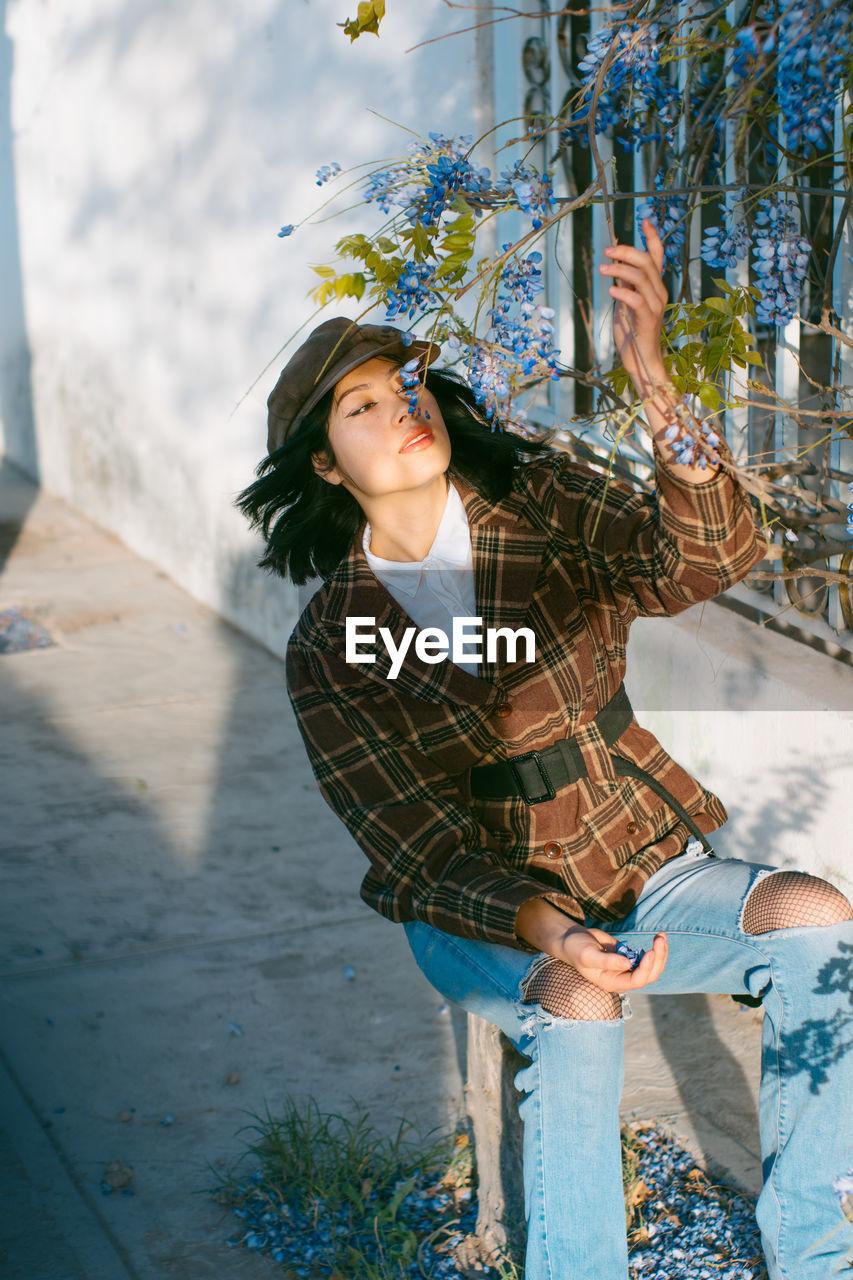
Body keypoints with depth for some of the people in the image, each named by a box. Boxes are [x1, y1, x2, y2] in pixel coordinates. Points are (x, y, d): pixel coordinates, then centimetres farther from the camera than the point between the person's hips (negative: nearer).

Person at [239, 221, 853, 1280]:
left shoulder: (545, 507, -4)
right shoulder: (328, 648, -8)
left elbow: (703, 557, -23)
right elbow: (417, 847, -14)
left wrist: (656, 386, -41)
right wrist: (546, 930, -33)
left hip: (645, 865, 3)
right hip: (477, 913, -2)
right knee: (578, 1005, -35)